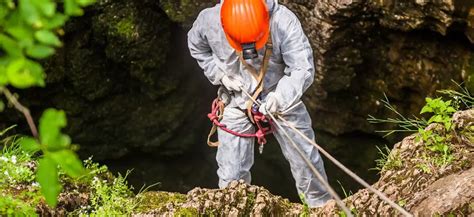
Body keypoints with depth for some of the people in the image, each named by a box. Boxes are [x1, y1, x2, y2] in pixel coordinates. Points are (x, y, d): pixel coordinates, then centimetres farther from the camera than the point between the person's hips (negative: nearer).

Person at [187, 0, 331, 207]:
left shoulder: (284, 22, -32)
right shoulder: (209, 21, -24)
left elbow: (303, 68, -33)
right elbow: (197, 47, 1)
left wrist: (281, 97, -50)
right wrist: (219, 74, -13)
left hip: (281, 96, -1)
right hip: (237, 101, 1)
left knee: (306, 160, 9)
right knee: (231, 175, 4)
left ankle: (321, 207, 31)